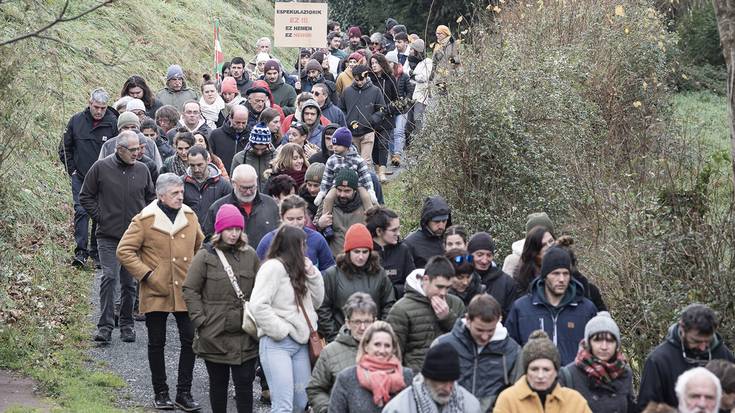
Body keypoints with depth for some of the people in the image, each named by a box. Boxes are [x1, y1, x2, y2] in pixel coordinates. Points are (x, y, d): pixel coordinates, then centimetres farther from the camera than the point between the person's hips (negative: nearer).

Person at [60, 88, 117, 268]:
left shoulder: (113, 123, -7)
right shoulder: (76, 121, -1)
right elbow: (65, 148, 9)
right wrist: (72, 170, 3)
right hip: (80, 177, 1)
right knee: (81, 211, -9)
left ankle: (96, 251, 17)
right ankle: (81, 251, -10)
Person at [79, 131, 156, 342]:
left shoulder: (142, 170, 7)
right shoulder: (101, 168, -3)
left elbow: (151, 197, 21)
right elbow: (85, 196, 5)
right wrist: (99, 216, -3)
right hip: (108, 236, -3)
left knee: (130, 282, 8)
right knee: (109, 277, -12)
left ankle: (127, 325, 19)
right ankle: (105, 326, -10)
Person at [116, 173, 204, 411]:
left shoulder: (190, 216, 6)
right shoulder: (145, 220, -8)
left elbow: (200, 246, 22)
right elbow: (124, 251, -8)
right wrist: (146, 275, -13)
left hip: (185, 291, 3)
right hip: (156, 293, -3)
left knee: (189, 340, 0)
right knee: (157, 344, 7)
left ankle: (184, 393, 9)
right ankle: (161, 393, 19)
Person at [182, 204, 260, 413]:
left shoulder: (250, 256, 5)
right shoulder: (205, 256, -3)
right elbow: (190, 290, -2)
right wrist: (200, 320, -9)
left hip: (245, 333, 2)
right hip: (215, 332, -2)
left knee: (244, 382, 1)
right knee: (218, 383, 10)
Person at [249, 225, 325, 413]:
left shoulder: (296, 270, 20)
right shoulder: (273, 267, -8)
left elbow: (316, 302, 20)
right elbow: (258, 306, -18)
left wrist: (312, 273, 8)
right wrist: (281, 331, -14)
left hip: (299, 342, 9)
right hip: (277, 344, -9)